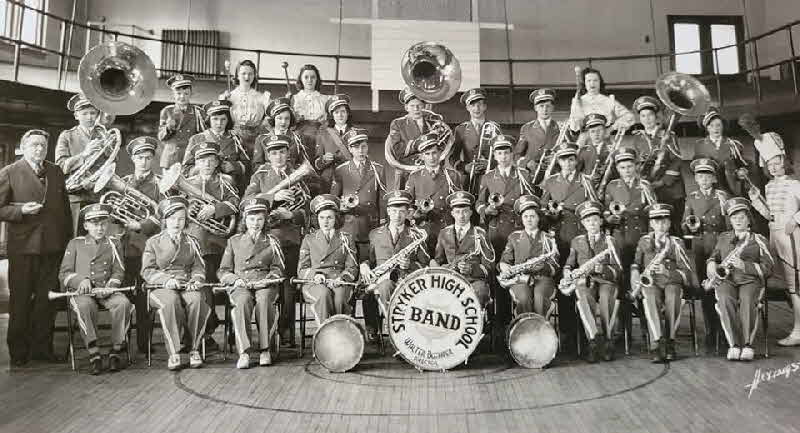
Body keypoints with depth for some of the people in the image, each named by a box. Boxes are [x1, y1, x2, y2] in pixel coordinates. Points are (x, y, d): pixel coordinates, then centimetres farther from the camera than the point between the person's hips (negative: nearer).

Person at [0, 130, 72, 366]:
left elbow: (65, 207, 15)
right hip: (23, 247, -3)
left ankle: (42, 347, 19)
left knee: (47, 299, 8)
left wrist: (68, 239, 9)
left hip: (53, 246, 3)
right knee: (20, 300, 5)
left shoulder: (56, 171, 13)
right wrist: (21, 210, -19)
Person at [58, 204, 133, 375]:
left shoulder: (114, 244, 16)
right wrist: (81, 280, -13)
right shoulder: (75, 244, 13)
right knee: (85, 305, -37)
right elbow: (64, 274, 8)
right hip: (81, 291, -1)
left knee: (123, 303, -31)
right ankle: (94, 354, -29)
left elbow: (118, 272, 10)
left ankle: (116, 351, -22)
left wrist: (108, 287, -11)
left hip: (107, 291, 1)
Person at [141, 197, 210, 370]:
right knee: (171, 301, -37)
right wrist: (166, 280, -14)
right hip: (161, 288, -1)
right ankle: (173, 353, -31)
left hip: (187, 286, 2)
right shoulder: (153, 242, 11)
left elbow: (198, 267, 15)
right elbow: (147, 271, 4)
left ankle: (194, 349, -23)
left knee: (197, 300, -33)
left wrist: (196, 280, -9)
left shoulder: (192, 242, 19)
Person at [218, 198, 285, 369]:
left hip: (266, 284, 0)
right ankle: (243, 353, -36)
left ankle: (265, 349, -28)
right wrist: (236, 279, -6)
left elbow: (278, 268, 11)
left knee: (264, 300, -35)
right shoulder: (234, 241, 18)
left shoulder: (272, 241, 17)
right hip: (240, 286, 1)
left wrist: (268, 279, -10)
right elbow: (223, 271, 15)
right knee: (242, 301, -35)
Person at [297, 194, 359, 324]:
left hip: (340, 282, 0)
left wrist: (341, 278, -12)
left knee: (339, 297, -35)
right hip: (315, 283, 0)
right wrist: (315, 275, -11)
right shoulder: (309, 239, 17)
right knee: (324, 294, -35)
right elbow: (301, 269, 12)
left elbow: (352, 268, 9)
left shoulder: (346, 239, 17)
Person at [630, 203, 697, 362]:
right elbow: (635, 265, 20)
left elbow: (687, 271, 4)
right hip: (651, 283, 0)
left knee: (673, 297, -35)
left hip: (672, 281, 0)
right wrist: (636, 282, 1)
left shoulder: (676, 243, 12)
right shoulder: (644, 241, 16)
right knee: (651, 298, -35)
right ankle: (660, 343, -41)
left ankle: (670, 341, -23)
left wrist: (667, 271, -14)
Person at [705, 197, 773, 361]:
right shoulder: (723, 238, 23)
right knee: (725, 300, -34)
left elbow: (767, 269, 5)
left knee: (747, 300, -37)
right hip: (726, 280, 2)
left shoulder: (758, 240, 14)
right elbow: (713, 258, 31)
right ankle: (734, 345, -34)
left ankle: (747, 344, -32)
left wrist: (744, 265, -11)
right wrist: (712, 267, 7)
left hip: (751, 280, -1)